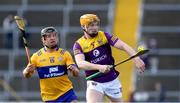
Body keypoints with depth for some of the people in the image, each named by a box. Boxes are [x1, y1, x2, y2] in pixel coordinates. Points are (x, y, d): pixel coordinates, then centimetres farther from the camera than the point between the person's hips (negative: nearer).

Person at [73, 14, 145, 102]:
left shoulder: (104, 36, -3)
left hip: (112, 81, 3)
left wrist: (136, 58, -33)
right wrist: (99, 67, -40)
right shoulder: (79, 44, -7)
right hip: (94, 83, -3)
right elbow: (80, 63, -24)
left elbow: (122, 45, -15)